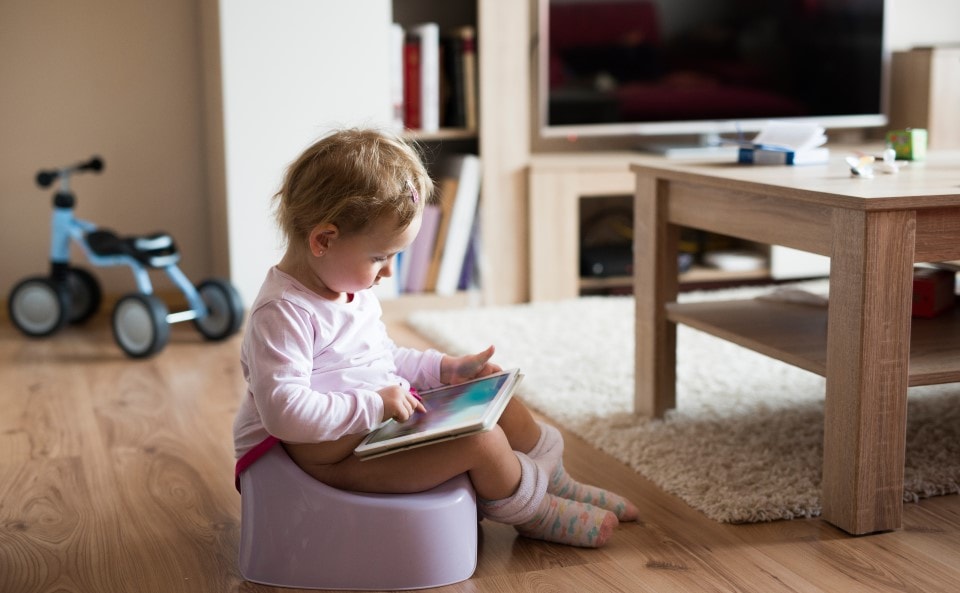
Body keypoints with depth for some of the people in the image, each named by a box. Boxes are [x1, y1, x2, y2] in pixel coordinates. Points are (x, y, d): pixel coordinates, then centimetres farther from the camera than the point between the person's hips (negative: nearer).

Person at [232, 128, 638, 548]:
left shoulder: (352, 288, 9)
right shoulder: (283, 312, -24)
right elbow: (283, 411, -32)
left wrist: (442, 368, 10)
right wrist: (374, 405, -31)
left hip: (383, 417, 11)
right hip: (327, 451, -10)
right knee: (482, 440, -21)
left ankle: (555, 482, 28)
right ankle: (536, 512, 9)